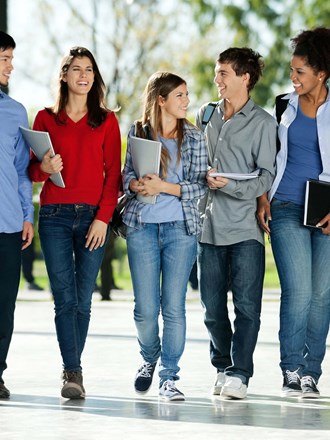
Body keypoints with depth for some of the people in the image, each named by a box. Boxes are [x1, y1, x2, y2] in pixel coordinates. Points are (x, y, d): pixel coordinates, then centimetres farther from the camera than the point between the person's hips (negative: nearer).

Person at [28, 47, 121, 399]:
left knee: (83, 299, 0)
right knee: (64, 298, -7)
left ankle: (72, 369, 10)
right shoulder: (46, 118, 10)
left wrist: (103, 217, -6)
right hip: (54, 214, 0)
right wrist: (44, 168, -13)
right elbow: (31, 169, 10)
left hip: (93, 217, 0)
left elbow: (113, 173, 4)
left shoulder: (107, 121, 9)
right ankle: (73, 372, -10)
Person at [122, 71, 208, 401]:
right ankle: (150, 359, 28)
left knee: (174, 306, -5)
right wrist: (137, 185, -11)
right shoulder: (138, 132, 7)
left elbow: (199, 186, 0)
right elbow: (127, 175, 11)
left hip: (181, 228, 0)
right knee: (145, 308, 0)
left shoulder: (194, 137, 5)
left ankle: (169, 377, 4)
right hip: (142, 227, 0)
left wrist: (164, 186, -13)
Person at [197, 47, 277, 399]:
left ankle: (239, 374, -6)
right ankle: (222, 367, 21)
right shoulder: (205, 116, 14)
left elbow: (266, 177, -7)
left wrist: (230, 186, -20)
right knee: (212, 308, 7)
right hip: (208, 225, 4)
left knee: (247, 305, -9)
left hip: (245, 228, -4)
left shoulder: (263, 123, 0)